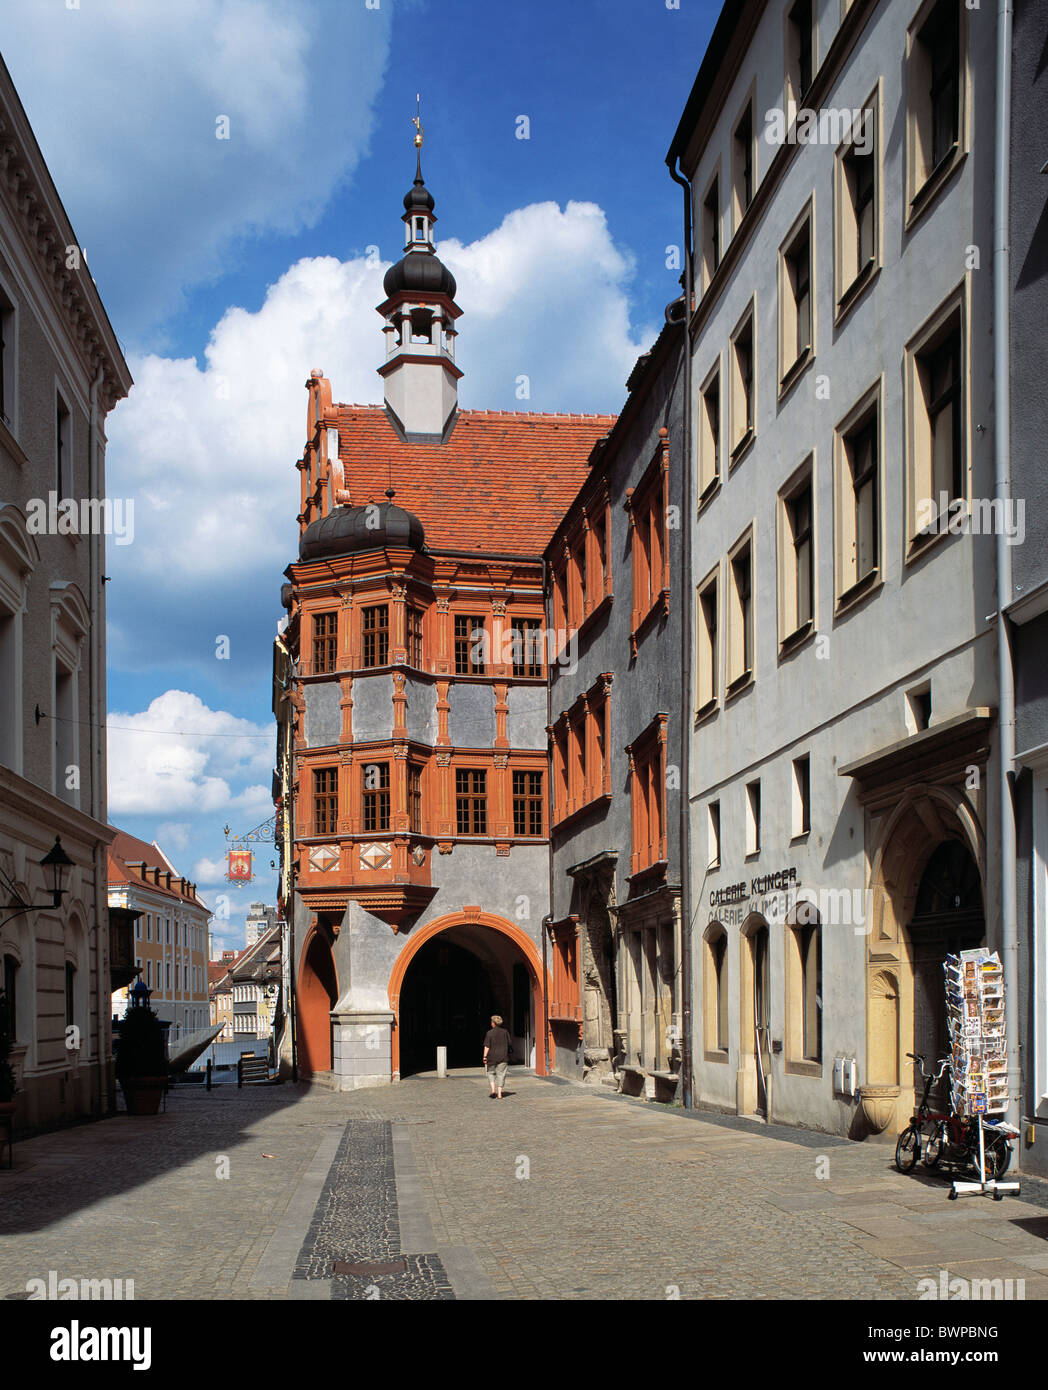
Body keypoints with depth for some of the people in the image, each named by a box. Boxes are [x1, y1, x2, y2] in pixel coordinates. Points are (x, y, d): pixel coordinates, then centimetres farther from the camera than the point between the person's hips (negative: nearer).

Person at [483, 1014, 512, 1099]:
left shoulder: (489, 1033, -9)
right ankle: (499, 1094, 2)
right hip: (503, 1057, 2)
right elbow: (509, 1044, 9)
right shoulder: (505, 1032, 1)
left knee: (491, 1073, 18)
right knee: (501, 1074, 7)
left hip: (492, 1057, -2)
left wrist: (485, 1057, -6)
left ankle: (493, 1090, 2)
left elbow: (487, 1047, -11)